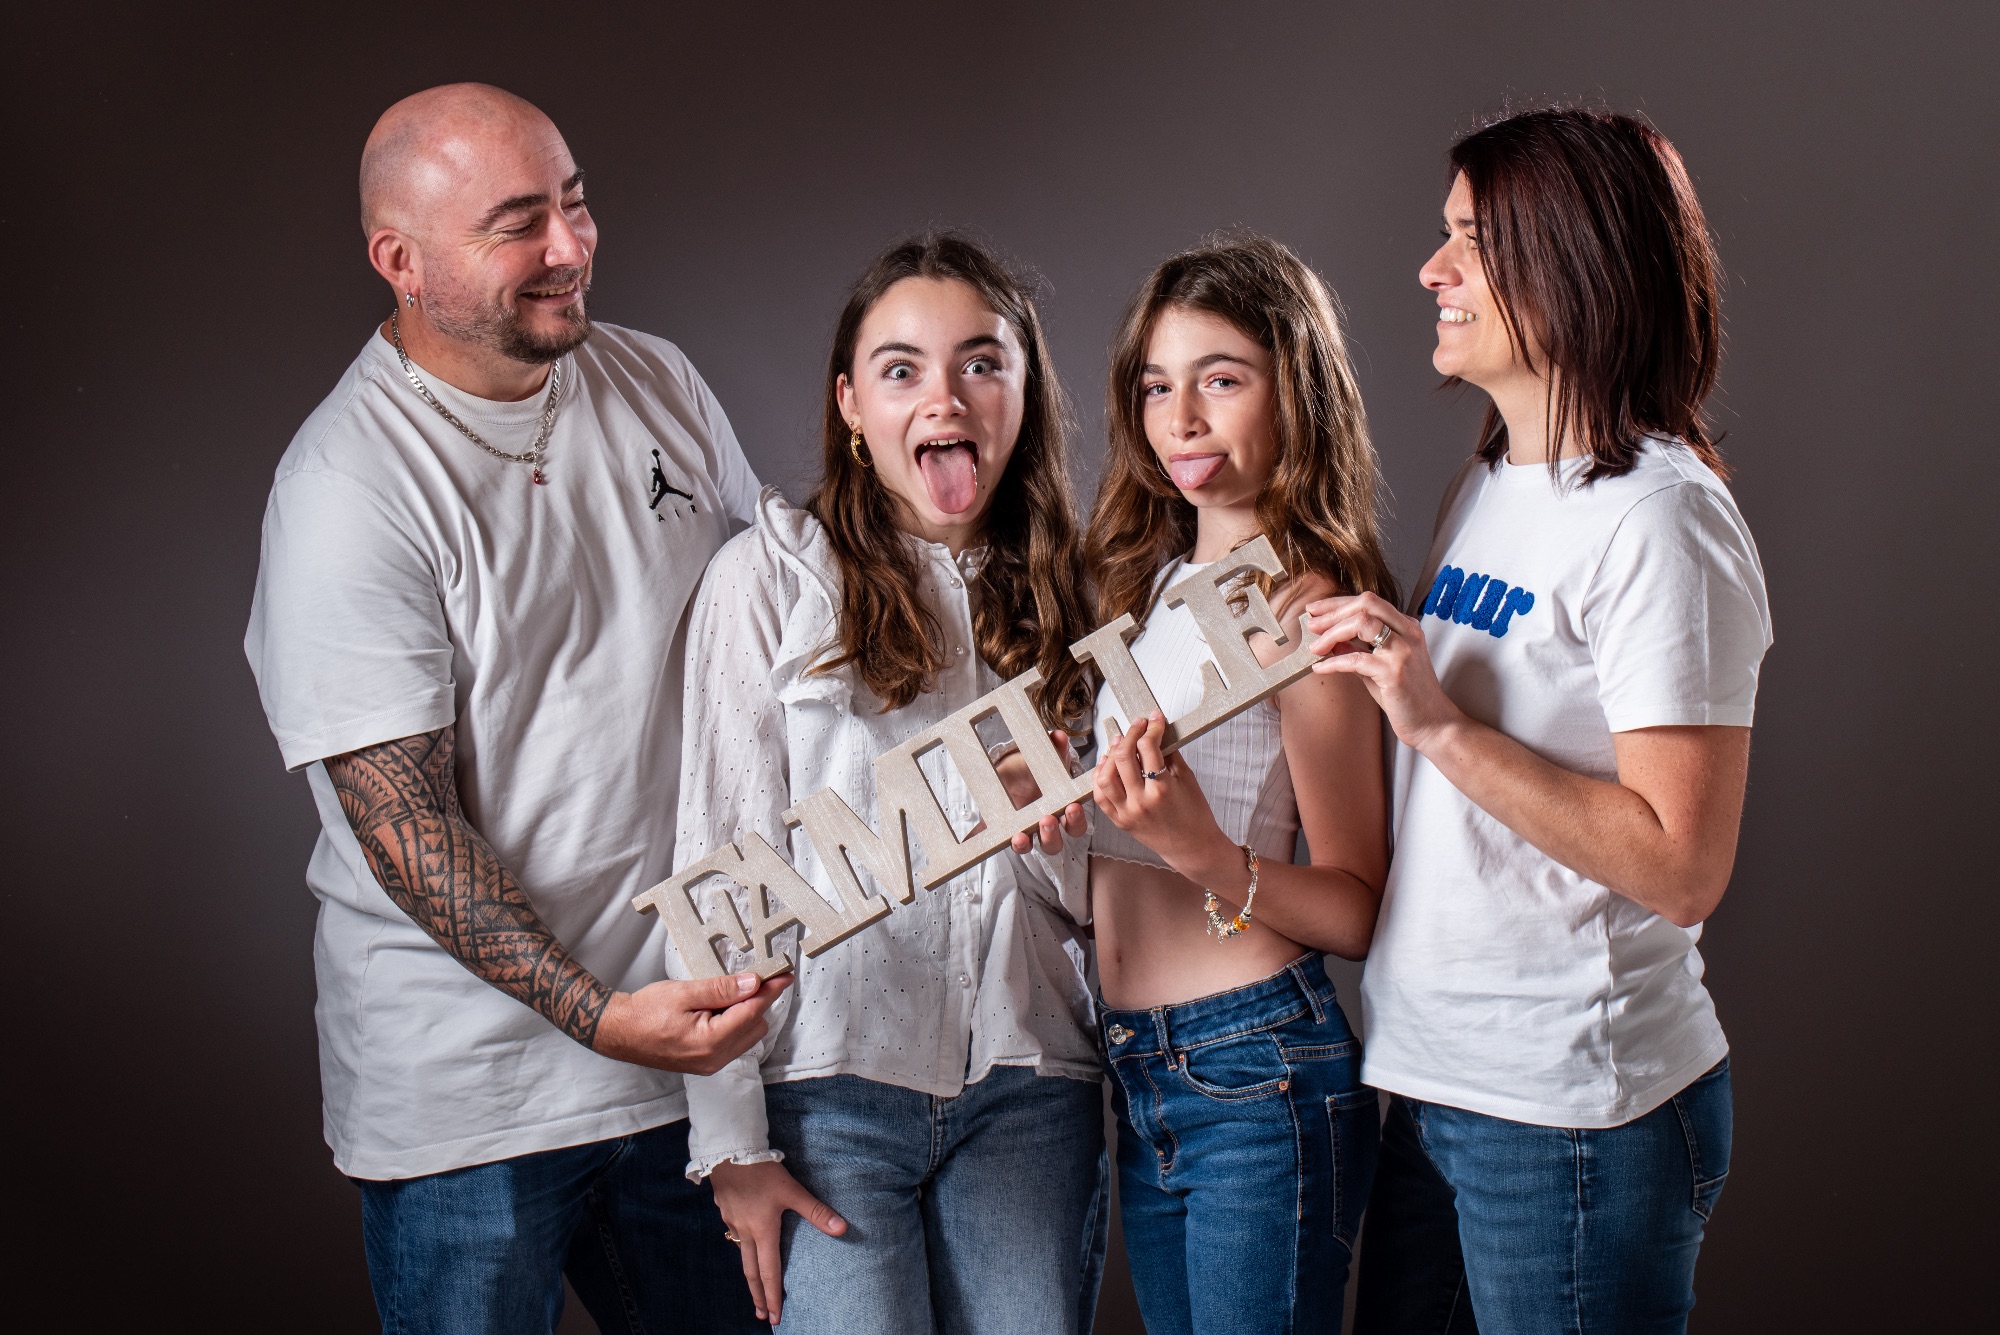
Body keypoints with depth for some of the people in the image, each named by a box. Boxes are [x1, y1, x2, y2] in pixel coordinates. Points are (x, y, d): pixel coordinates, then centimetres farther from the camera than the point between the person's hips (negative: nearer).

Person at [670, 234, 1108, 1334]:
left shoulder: (1063, 592, 11)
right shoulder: (774, 573, -1)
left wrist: (1063, 838, -9)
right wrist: (731, 1139, -9)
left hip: (1027, 1087, 4)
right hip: (832, 1080, -3)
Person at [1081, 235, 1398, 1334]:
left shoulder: (1304, 607, -12)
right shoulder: (1150, 578, 10)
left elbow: (1358, 911, -12)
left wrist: (1203, 854, -27)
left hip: (1257, 1067, -7)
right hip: (1136, 1071, 8)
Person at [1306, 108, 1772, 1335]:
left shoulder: (1658, 519, -15)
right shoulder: (1486, 488, 11)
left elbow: (1682, 867, -22)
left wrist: (1439, 725, -23)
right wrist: (1354, 644, 8)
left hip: (1577, 1109, -8)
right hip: (1432, 1078, 8)